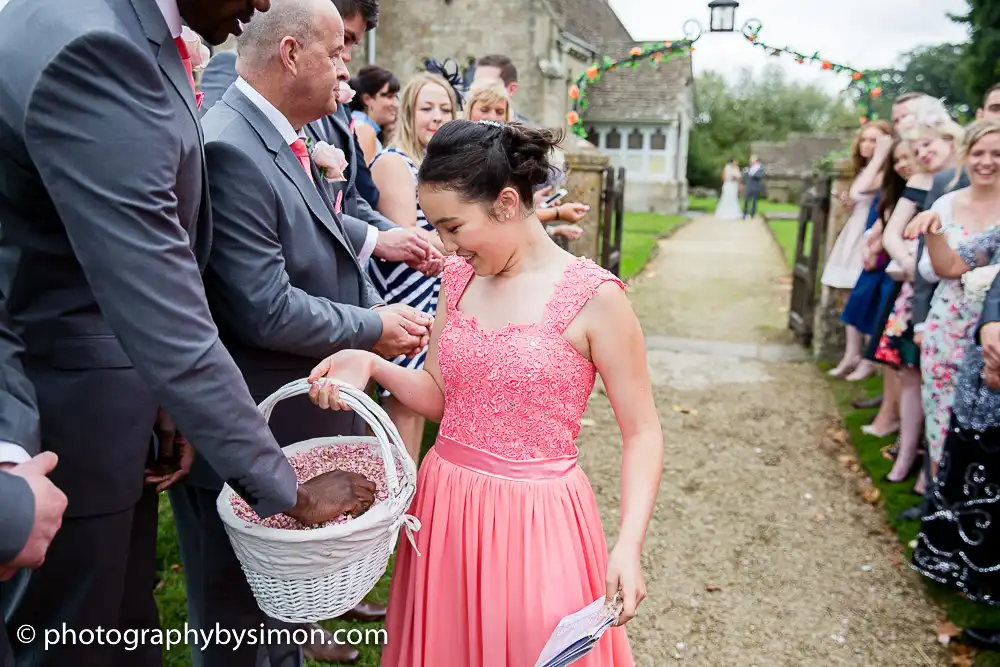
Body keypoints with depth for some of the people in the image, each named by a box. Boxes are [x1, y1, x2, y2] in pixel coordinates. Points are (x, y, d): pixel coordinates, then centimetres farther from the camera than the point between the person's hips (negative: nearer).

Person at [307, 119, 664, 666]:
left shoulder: (593, 296, -15)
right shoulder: (457, 277, 2)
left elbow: (641, 432, -10)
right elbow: (438, 396, 9)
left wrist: (628, 545, -20)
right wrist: (370, 365, -9)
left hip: (535, 517, -5)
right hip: (444, 503, 5)